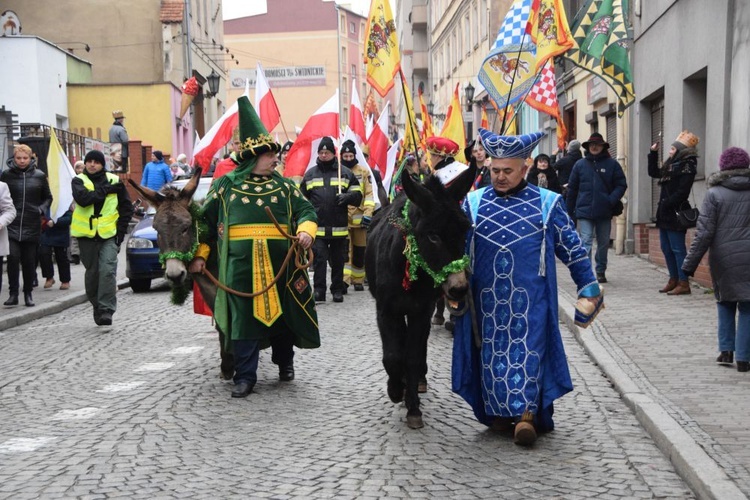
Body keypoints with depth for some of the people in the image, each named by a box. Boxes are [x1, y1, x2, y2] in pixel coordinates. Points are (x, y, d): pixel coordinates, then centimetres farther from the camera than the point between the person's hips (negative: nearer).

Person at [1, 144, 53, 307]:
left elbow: (48, 197, 13)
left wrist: (42, 209, -3)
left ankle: (28, 293, 20)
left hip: (32, 225, 1)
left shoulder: (39, 176, 3)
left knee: (29, 260, 7)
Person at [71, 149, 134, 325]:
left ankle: (106, 310, -11)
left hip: (109, 234, -1)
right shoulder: (79, 181, 3)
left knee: (108, 270, -13)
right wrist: (106, 190, -16)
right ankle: (97, 306, 23)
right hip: (86, 234, 1)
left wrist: (121, 229, 2)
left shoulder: (114, 180, 5)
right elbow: (82, 198, -18)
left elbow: (126, 206, 11)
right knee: (92, 272, 9)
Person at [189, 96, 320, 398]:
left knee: (284, 313, 11)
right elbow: (207, 220, 9)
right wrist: (200, 255, 4)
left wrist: (305, 231, -15)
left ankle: (284, 362, 34)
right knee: (244, 316, 0)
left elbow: (306, 211, 7)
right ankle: (245, 376, 8)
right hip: (241, 264, -2)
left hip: (280, 263, 2)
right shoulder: (226, 185, 3)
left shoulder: (283, 186, 8)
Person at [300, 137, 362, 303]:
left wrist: (348, 197, -15)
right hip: (317, 226, 0)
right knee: (319, 259, -4)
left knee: (338, 260, 9)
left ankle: (338, 290, 18)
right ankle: (319, 290, 0)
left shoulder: (345, 173, 5)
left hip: (339, 227, 0)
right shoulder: (310, 174, 9)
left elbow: (358, 195, 6)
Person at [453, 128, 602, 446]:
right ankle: (498, 412, 18)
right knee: (492, 352, 7)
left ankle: (526, 414, -2)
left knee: (526, 351, -3)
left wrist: (589, 288, 5)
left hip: (530, 297, -2)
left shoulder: (546, 203, 1)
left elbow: (571, 247, 5)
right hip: (488, 297, 2)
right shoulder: (474, 202, 5)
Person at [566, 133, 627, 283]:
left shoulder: (612, 164, 2)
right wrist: (570, 211, 6)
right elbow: (572, 188, 7)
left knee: (603, 243, 13)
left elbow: (621, 185, 1)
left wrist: (612, 200, -15)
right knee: (586, 242, -11)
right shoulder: (580, 164, 4)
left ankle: (601, 271, 28)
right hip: (584, 211, -1)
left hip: (604, 213, 1)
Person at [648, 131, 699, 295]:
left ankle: (684, 283, -4)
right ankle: (674, 280, 21)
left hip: (675, 214, -9)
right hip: (665, 214, 9)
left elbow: (682, 191, -19)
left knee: (677, 249, -7)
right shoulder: (670, 164, 15)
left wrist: (666, 204, -19)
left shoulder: (687, 166, -11)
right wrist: (653, 153, 20)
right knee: (666, 248, 13)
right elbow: (653, 172, 27)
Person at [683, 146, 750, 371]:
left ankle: (726, 350, 12)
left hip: (723, 259, -1)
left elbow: (704, 233, -7)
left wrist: (690, 264, -2)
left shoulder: (715, 193, -4)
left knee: (725, 302, 18)